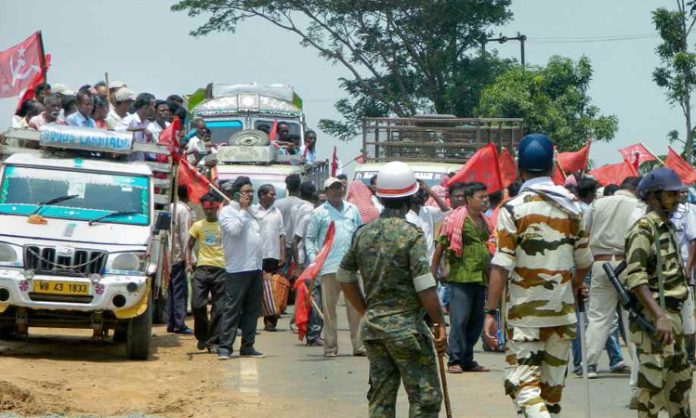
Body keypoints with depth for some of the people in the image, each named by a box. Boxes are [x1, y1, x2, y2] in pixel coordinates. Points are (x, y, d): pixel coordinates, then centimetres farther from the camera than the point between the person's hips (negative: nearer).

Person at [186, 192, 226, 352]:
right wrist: (188, 264, 0)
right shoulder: (198, 226, 10)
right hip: (202, 268, 1)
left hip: (221, 269, -1)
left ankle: (214, 341, 5)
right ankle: (202, 336, 16)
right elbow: (189, 246, 15)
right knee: (197, 304, -6)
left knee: (219, 308, -1)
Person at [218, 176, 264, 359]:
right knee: (232, 309, -9)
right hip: (237, 269, -8)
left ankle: (248, 346, 14)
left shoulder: (251, 213, 20)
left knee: (252, 309, 9)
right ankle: (225, 347, -9)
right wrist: (243, 210, -11)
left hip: (255, 268, 8)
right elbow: (234, 229, -22)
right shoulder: (227, 211, -3)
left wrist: (260, 266, 18)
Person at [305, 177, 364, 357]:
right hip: (329, 267, -2)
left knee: (356, 307, 0)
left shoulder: (352, 210, 13)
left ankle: (359, 345, 3)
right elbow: (309, 238, 5)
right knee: (329, 308, 1)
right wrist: (312, 256, -10)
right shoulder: (319, 213, 4)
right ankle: (330, 346, 6)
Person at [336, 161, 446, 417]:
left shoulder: (363, 233, 7)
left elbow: (345, 277, 15)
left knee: (380, 397, 11)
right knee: (425, 397, 0)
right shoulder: (411, 234, -12)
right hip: (406, 326, -6)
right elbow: (425, 287, -17)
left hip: (372, 326, 6)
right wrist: (440, 323, -8)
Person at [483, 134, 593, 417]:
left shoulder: (514, 209, -10)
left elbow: (501, 267, -15)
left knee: (522, 381, -5)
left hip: (526, 313, -5)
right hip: (563, 311, 5)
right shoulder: (572, 207, 5)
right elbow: (584, 261, 13)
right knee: (553, 383, 14)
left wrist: (490, 312, -12)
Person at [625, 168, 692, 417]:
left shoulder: (667, 227, 16)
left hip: (672, 315, 10)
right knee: (653, 383, -7)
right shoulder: (644, 229, -14)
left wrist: (671, 316, 20)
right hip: (654, 316, -10)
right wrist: (659, 317, -31)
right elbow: (635, 278, -23)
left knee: (680, 379, 18)